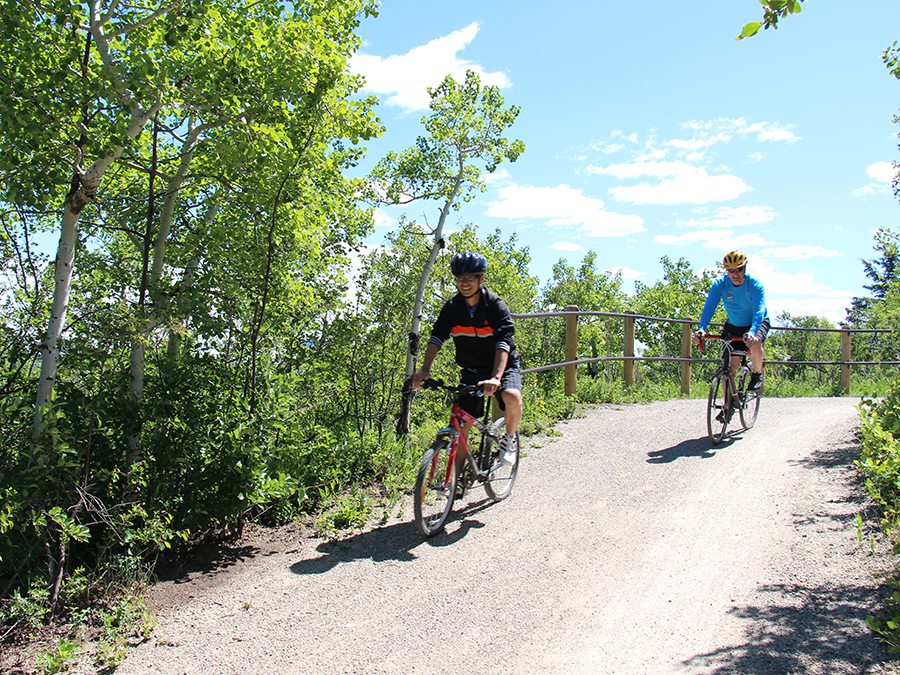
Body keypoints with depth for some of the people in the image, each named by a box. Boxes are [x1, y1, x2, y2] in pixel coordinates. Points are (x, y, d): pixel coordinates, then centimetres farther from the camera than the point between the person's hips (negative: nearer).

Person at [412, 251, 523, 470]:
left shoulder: (496, 306, -20)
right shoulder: (452, 307, -7)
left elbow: (503, 343, -31)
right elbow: (437, 337, -13)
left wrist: (495, 378, -46)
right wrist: (424, 370, -28)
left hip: (503, 367, -3)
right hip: (471, 370, 4)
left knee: (512, 398, -34)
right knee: (461, 425, -3)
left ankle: (509, 439, -3)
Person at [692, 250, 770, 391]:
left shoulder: (755, 285, -25)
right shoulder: (719, 285, -19)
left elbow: (759, 311, -37)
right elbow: (709, 307, -30)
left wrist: (752, 332, -56)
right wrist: (702, 329, -48)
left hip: (756, 322, -2)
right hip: (733, 325, 2)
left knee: (754, 345, -33)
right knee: (732, 365, -7)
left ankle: (757, 374, -4)